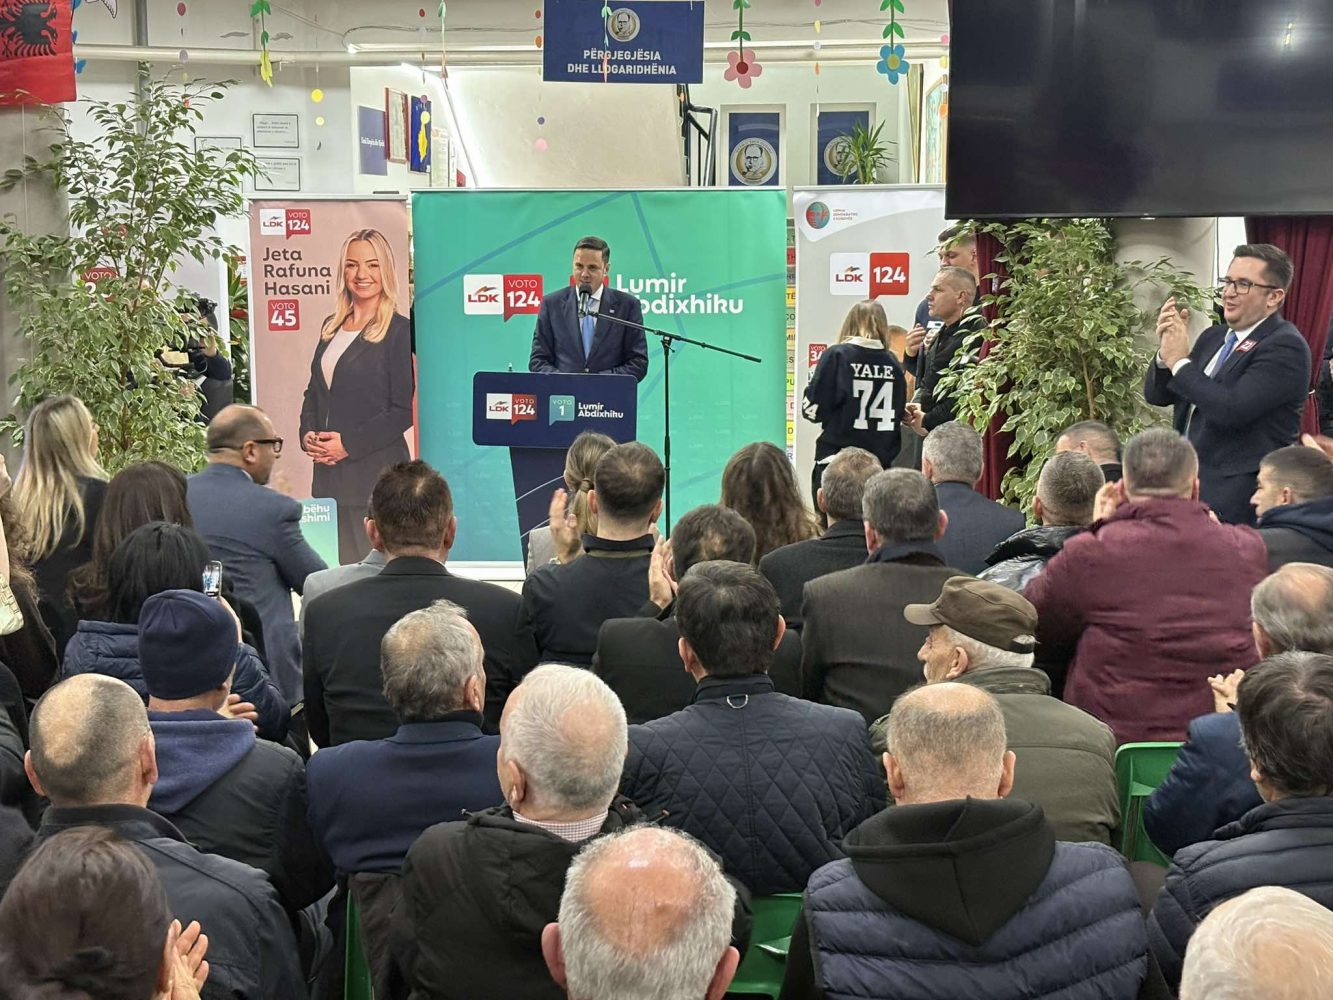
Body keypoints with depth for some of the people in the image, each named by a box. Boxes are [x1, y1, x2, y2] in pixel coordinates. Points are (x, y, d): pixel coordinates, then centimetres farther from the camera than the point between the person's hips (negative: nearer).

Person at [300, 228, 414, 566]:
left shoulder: (399, 331, -7)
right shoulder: (331, 327, 15)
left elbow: (403, 410, -11)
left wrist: (350, 443, -15)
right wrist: (308, 434, 3)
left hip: (376, 476, -7)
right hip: (328, 475, 7)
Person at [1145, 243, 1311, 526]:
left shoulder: (1285, 346, -12)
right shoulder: (1213, 337, 14)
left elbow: (1232, 410, -25)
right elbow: (1156, 395, 14)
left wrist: (1179, 361, -16)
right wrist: (1166, 350, -6)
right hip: (1187, 484, 8)